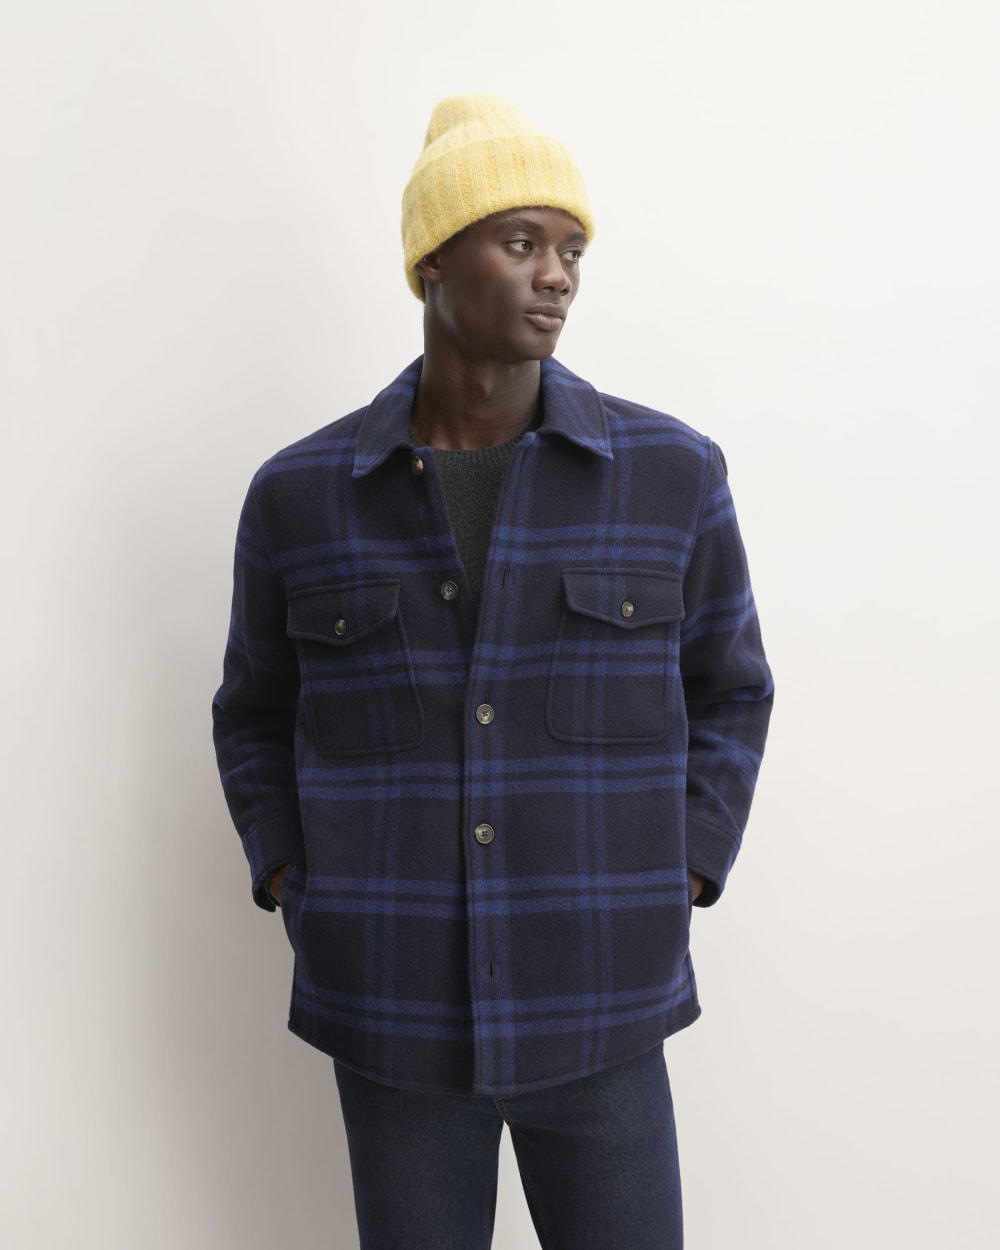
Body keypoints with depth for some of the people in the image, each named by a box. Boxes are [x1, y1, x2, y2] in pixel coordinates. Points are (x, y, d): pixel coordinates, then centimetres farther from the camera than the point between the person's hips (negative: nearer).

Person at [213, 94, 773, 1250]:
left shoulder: (672, 475, -5)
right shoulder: (300, 495, -3)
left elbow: (726, 692, 8)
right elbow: (258, 716, 11)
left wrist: (679, 886, -2)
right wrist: (291, 892, -1)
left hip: (598, 1014, 0)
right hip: (390, 1018, 1)